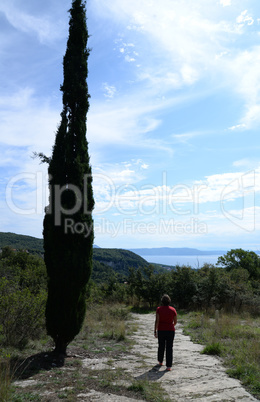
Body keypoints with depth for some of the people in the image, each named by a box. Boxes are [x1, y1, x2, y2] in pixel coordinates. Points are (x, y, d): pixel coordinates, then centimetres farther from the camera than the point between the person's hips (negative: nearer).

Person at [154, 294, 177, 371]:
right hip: (170, 331, 0)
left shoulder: (159, 309, -9)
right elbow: (175, 321, 4)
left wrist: (155, 331, -5)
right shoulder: (173, 310, -5)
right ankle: (168, 366, 1)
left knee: (161, 346, 20)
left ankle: (160, 361, 38)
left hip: (161, 331, 0)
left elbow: (157, 321, -12)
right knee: (169, 348, 5)